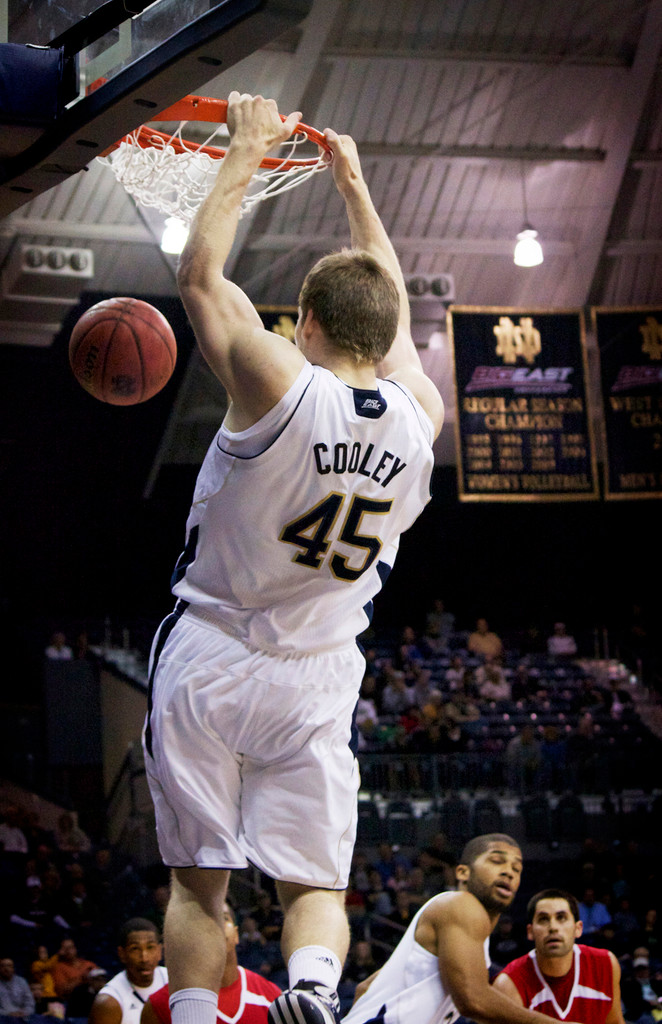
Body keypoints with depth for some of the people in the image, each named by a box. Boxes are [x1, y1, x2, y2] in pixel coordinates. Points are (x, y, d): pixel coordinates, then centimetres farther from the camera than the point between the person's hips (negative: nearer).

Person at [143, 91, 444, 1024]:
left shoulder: (281, 385, -16)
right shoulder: (420, 416, -2)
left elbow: (200, 273, -2)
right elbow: (393, 315, 18)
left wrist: (246, 155, 9)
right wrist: (354, 188, 28)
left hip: (211, 659, -2)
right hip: (319, 677, 3)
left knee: (199, 882, 5)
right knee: (315, 883, 4)